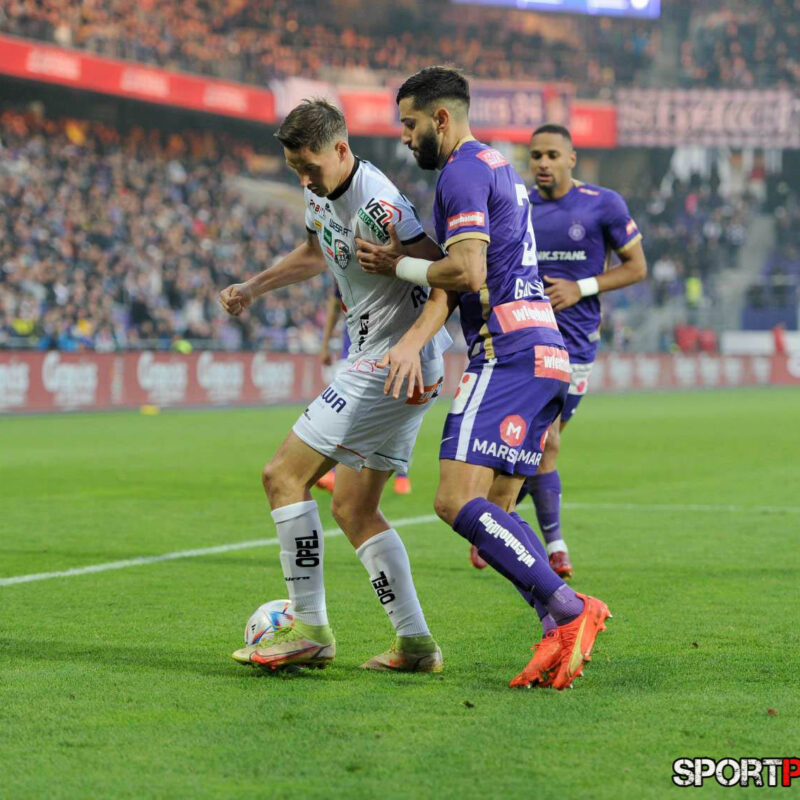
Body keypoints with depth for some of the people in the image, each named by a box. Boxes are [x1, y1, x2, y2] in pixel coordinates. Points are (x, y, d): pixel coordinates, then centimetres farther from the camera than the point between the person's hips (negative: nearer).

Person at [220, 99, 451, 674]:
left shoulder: (377, 206, -21)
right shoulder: (321, 194, 11)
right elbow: (315, 254, 32)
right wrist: (253, 287, 27)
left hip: (392, 364, -10)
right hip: (390, 370, 10)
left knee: (284, 475, -8)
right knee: (353, 509, 10)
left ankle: (310, 631, -5)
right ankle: (416, 644, 9)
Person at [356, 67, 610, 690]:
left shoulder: (463, 172, -6)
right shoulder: (498, 167, 26)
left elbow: (467, 273, -18)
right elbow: (457, 277, 17)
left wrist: (397, 265, 0)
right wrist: (414, 341, 2)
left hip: (508, 356, -10)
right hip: (547, 356, 10)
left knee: (458, 501, -16)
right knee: (493, 513, 8)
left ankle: (567, 610, -22)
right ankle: (564, 634, -2)